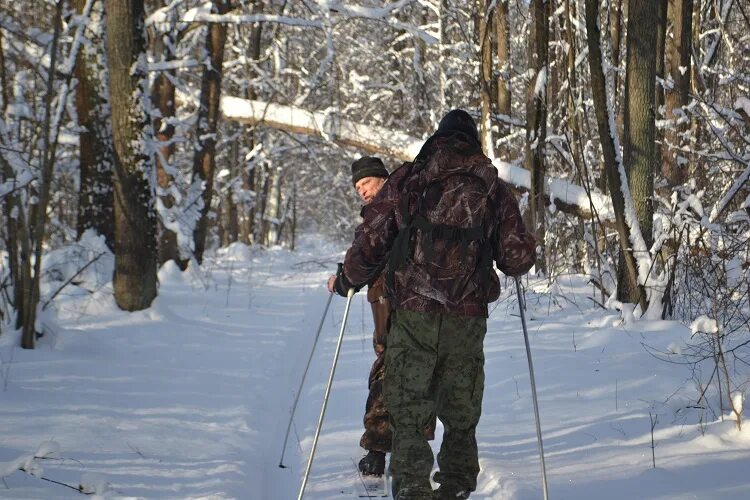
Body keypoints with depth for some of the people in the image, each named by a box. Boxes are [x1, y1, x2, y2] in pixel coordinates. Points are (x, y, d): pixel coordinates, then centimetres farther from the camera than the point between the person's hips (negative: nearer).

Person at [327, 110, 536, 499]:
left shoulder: (407, 179, 3)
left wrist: (345, 281, 17)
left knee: (407, 413, 0)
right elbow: (517, 259, 4)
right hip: (468, 321, 2)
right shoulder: (494, 189, 7)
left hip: (412, 315, -2)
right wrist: (524, 248, 28)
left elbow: (370, 241, 1)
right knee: (461, 416, 15)